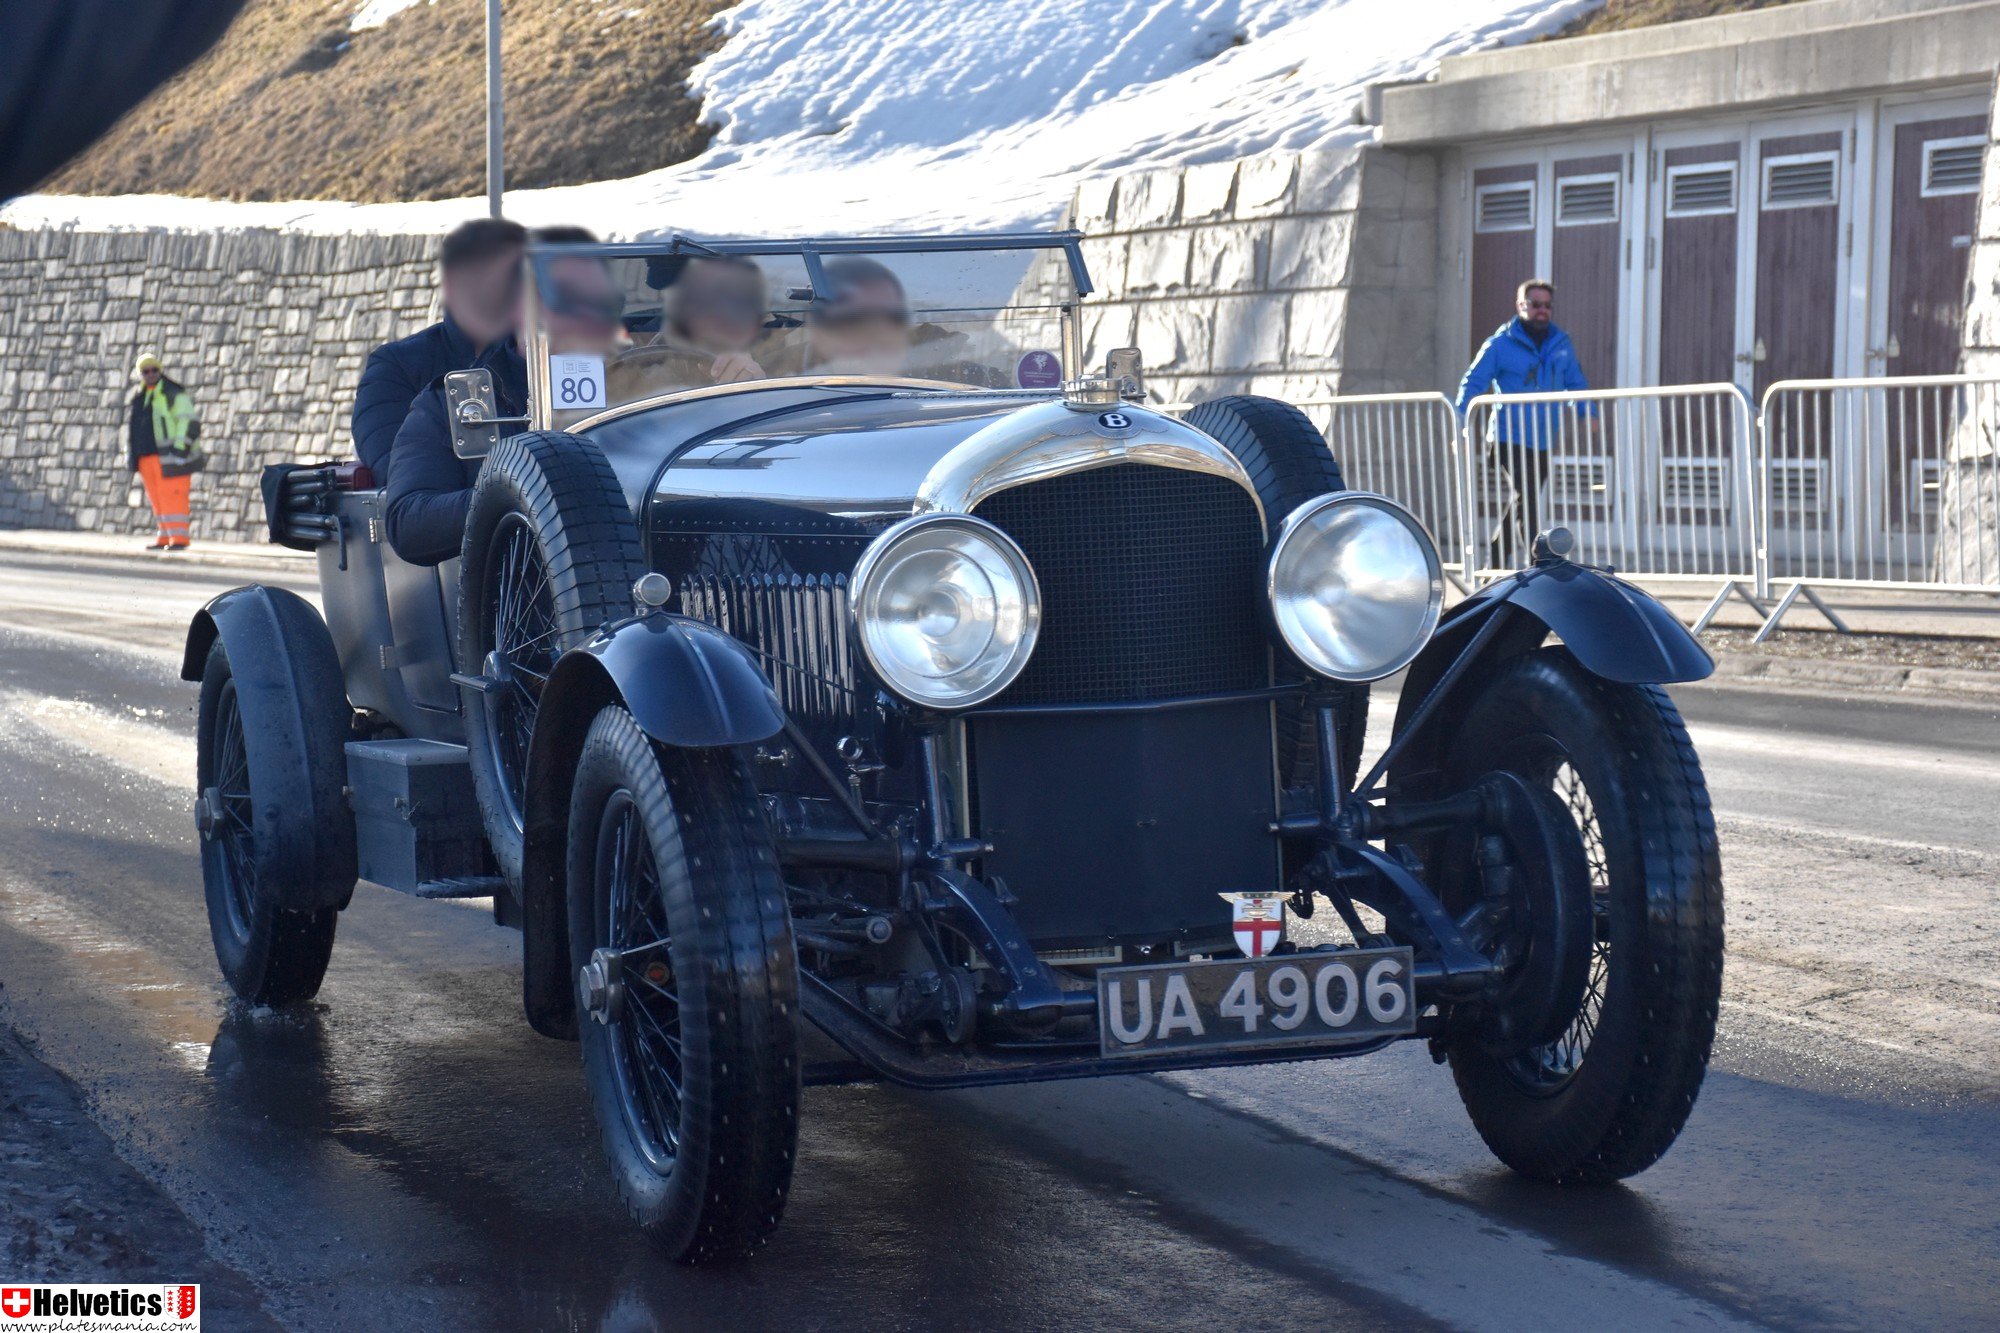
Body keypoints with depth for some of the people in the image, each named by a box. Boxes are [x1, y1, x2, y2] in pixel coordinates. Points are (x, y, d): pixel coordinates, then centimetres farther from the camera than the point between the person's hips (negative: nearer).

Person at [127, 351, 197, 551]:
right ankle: (165, 537, 11)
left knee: (171, 495, -12)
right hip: (147, 456, 8)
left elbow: (187, 421, -11)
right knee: (157, 498, 7)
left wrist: (180, 446, -19)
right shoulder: (139, 397, 20)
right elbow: (131, 427, 29)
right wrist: (130, 452, 23)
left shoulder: (173, 393, -4)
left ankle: (179, 538, -13)